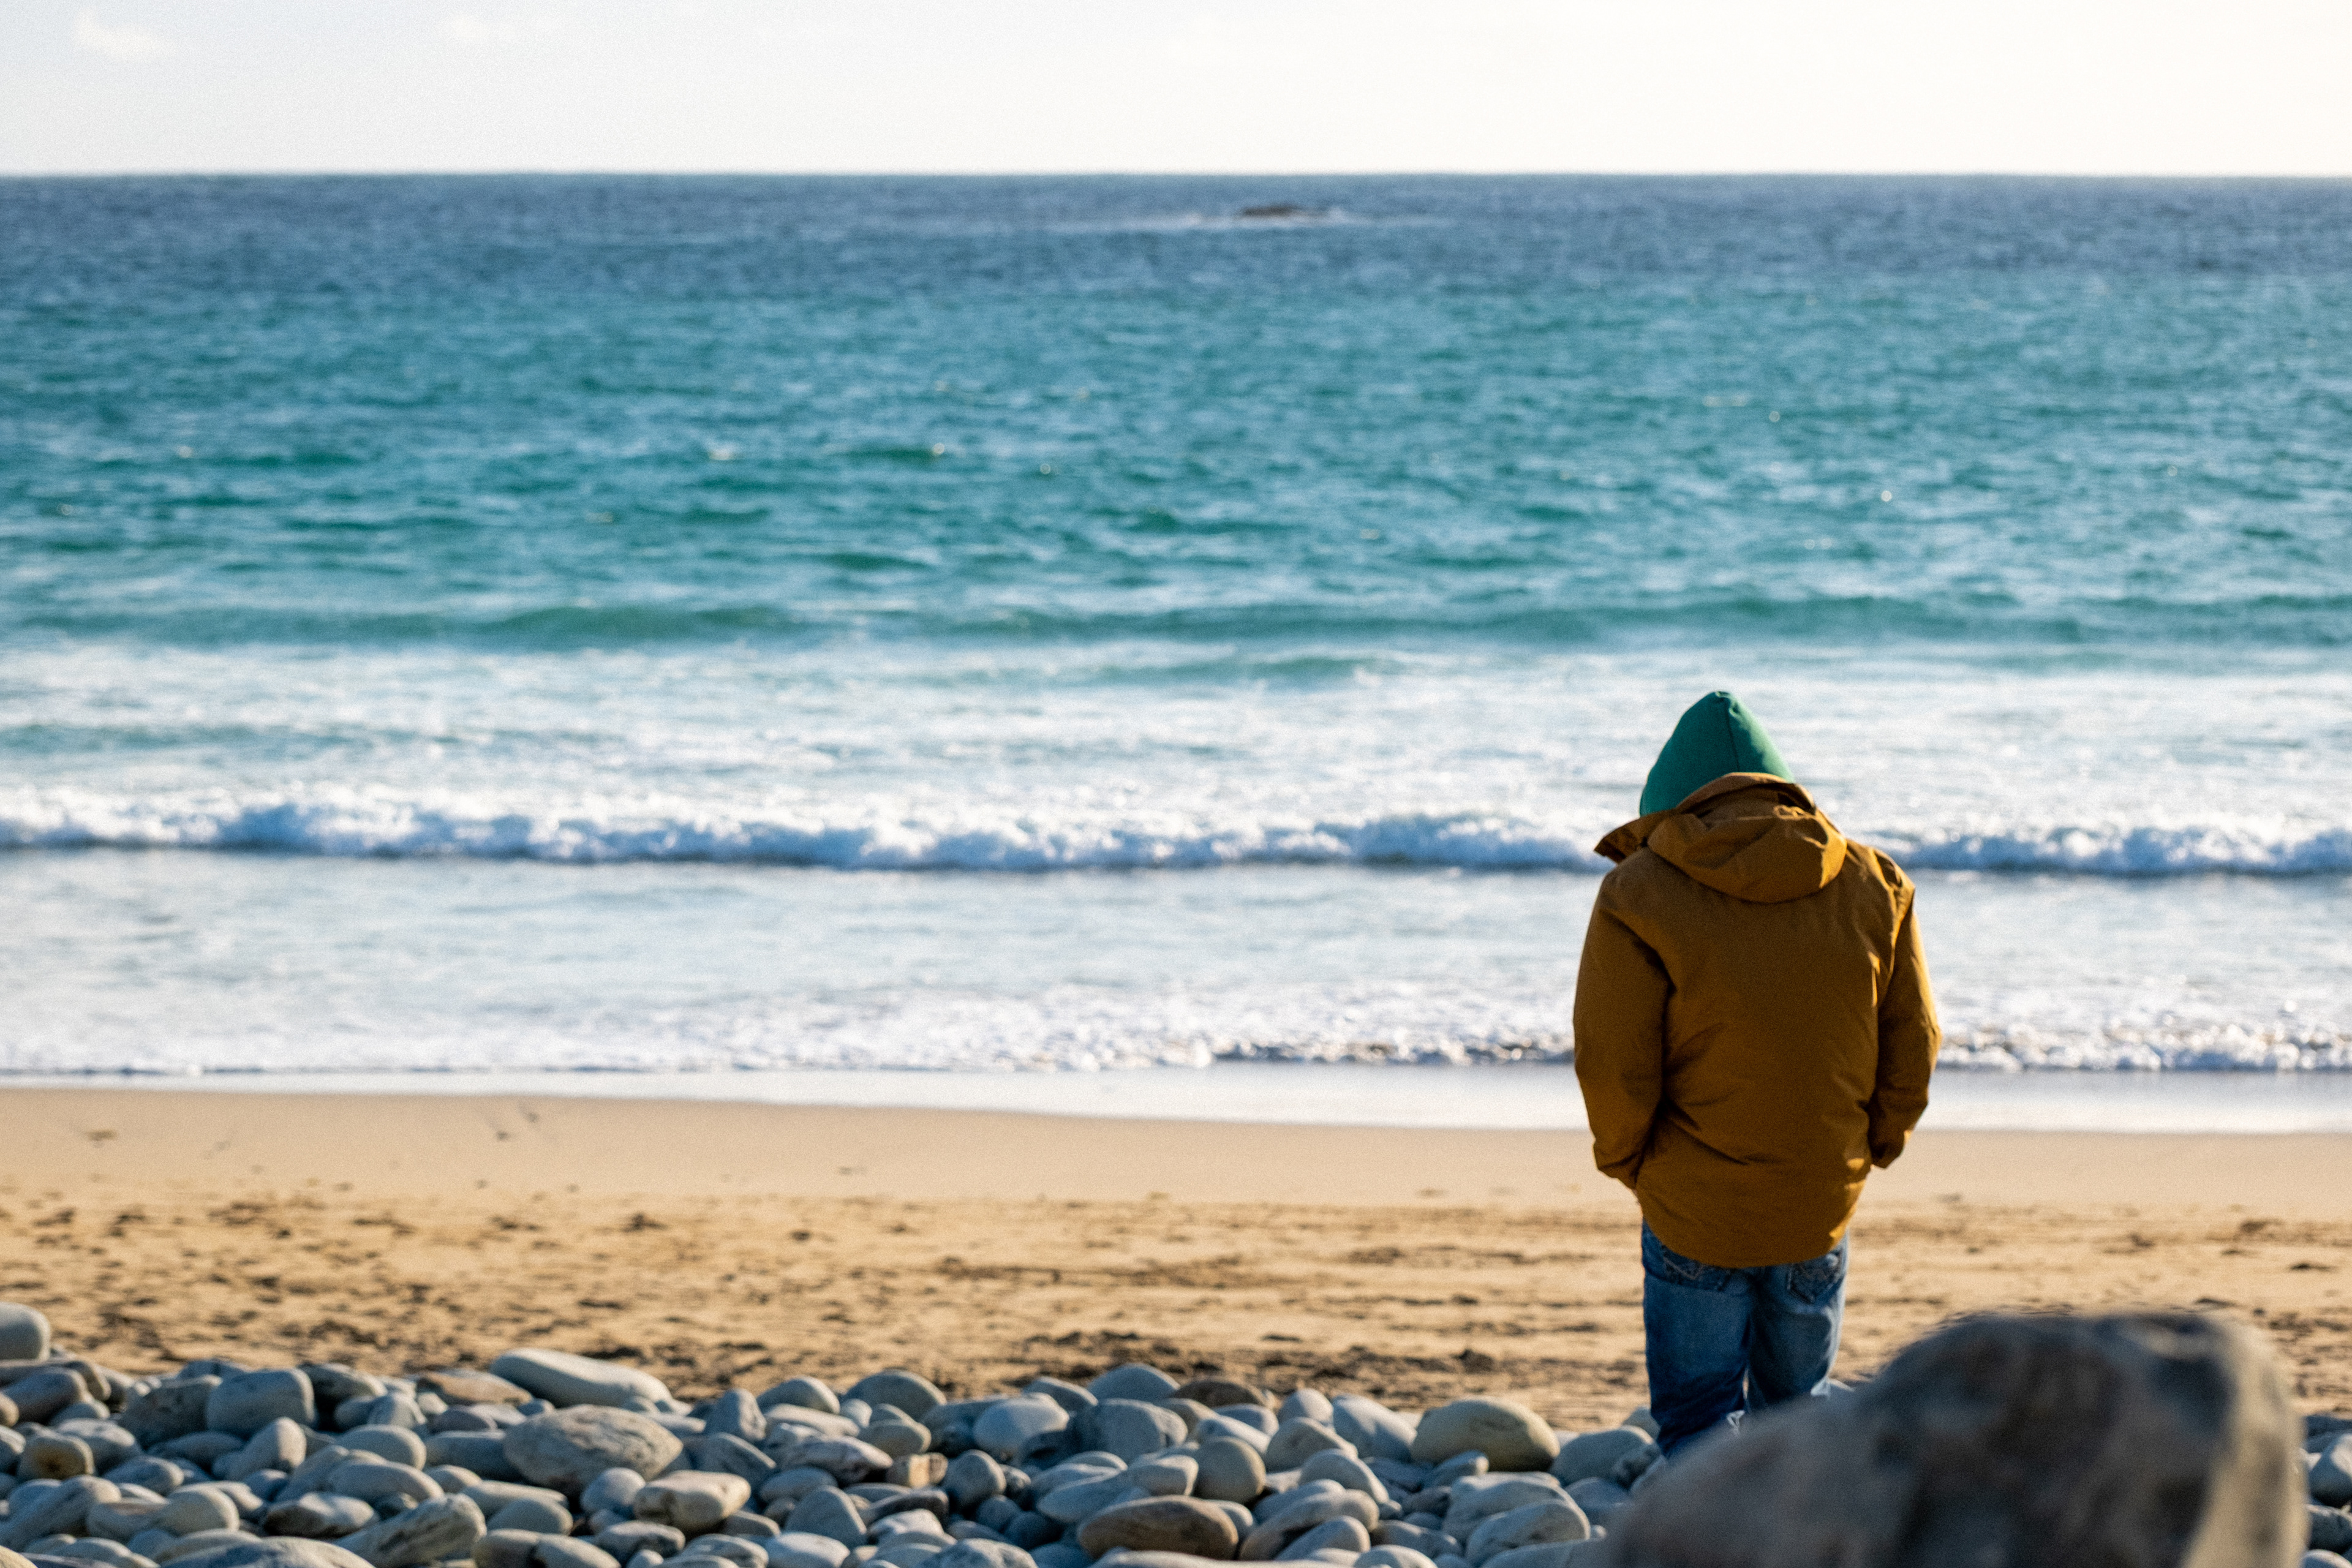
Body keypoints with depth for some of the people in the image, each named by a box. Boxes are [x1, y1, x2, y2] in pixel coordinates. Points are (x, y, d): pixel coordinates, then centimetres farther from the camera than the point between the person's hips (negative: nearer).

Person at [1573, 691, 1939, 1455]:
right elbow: (1912, 1045, 3)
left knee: (1698, 1419, 7)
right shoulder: (1873, 883, -2)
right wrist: (1871, 1147, 17)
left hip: (1695, 1208, -3)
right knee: (1799, 1401, 20)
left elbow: (1613, 1065, -12)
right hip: (1822, 1203, 4)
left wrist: (1627, 1160, 5)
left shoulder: (1640, 892, -13)